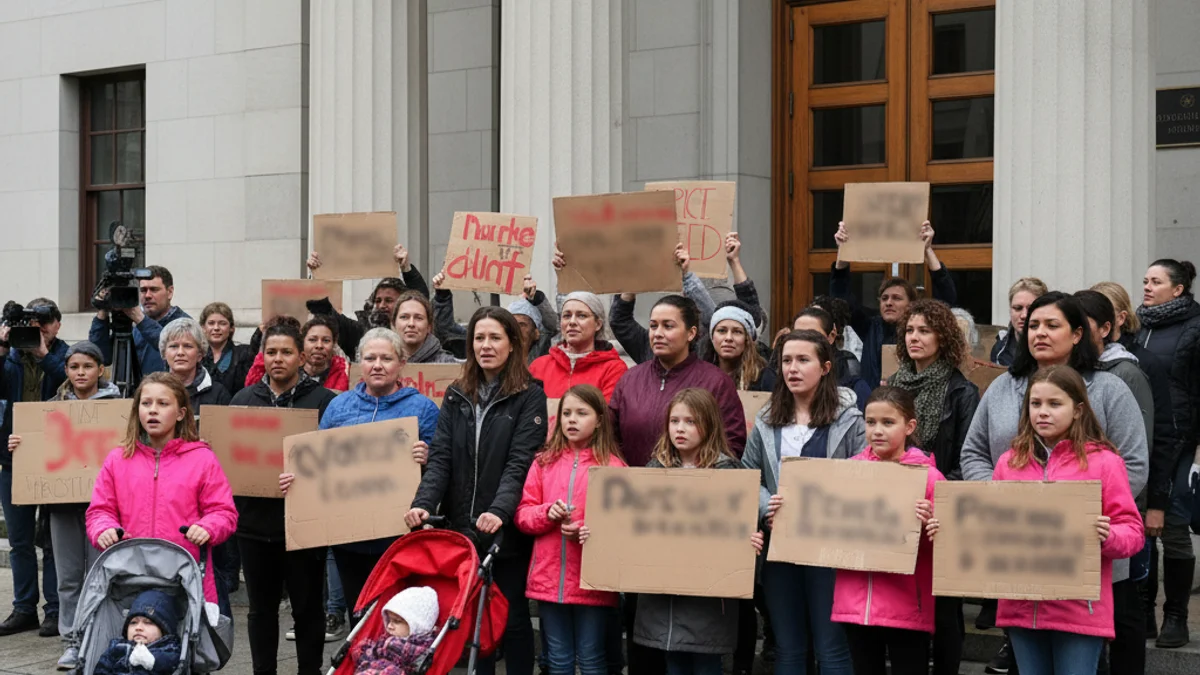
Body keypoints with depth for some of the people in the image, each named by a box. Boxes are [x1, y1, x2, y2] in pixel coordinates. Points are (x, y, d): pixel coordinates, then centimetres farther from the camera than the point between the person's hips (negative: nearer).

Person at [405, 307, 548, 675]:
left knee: (512, 617, 5)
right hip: (461, 528, 4)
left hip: (507, 530, -4)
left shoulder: (529, 397, -5)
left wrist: (499, 510, -30)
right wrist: (424, 503, -15)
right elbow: (441, 457, 1)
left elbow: (520, 462, -15)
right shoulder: (456, 396, 9)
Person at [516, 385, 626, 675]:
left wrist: (588, 531, -20)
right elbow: (523, 514, 7)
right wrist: (547, 513, -13)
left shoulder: (612, 466, -3)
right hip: (549, 577, 3)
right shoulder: (544, 462, 8)